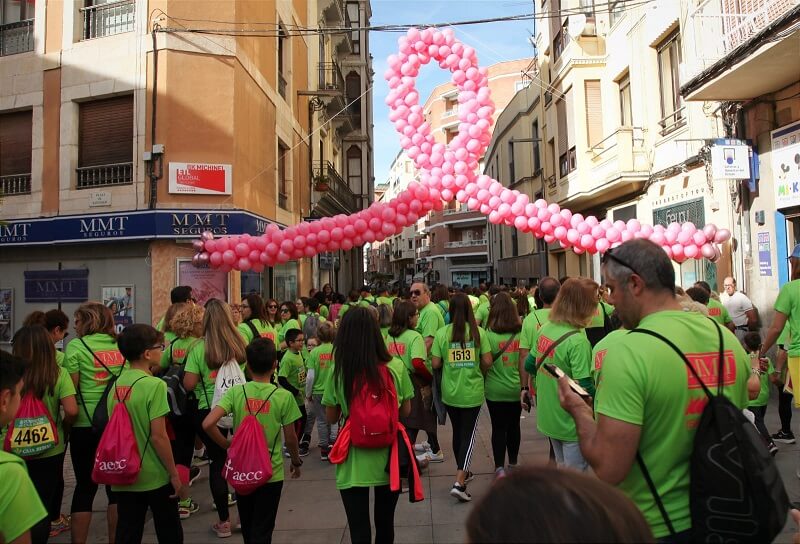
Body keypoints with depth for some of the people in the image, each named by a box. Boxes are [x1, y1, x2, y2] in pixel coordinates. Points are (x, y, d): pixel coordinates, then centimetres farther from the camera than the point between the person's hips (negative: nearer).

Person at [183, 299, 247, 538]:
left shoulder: (199, 348, -8)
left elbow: (189, 384, -9)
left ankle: (224, 521, 19)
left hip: (208, 411, -1)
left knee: (217, 462, 11)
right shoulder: (240, 344, -3)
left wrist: (202, 376, 10)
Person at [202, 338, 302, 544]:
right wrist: (296, 462, 12)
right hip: (271, 473, -3)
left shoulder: (235, 392, -9)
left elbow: (208, 424, -17)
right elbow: (290, 438, -6)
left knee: (247, 527, 23)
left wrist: (228, 446, -1)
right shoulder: (284, 396, -13)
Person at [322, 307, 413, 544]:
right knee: (385, 524, 22)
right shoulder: (396, 368, -11)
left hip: (354, 463, -1)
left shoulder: (338, 372, -12)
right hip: (388, 457, 2)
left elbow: (331, 417, 0)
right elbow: (405, 411, 2)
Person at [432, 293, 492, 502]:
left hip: (450, 392, 2)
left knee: (457, 432, 20)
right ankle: (459, 482, -6)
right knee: (468, 434, 5)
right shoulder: (479, 332, -9)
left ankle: (462, 472, 37)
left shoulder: (442, 333, -8)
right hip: (473, 391, -2)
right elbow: (487, 361, -8)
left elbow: (435, 363, -7)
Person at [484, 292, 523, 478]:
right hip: (516, 388, 3)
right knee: (514, 426, 17)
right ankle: (513, 464, 32)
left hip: (495, 390, -3)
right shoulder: (521, 333, -4)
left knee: (498, 428, 7)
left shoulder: (489, 335, -13)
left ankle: (499, 467, 5)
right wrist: (524, 386, 10)